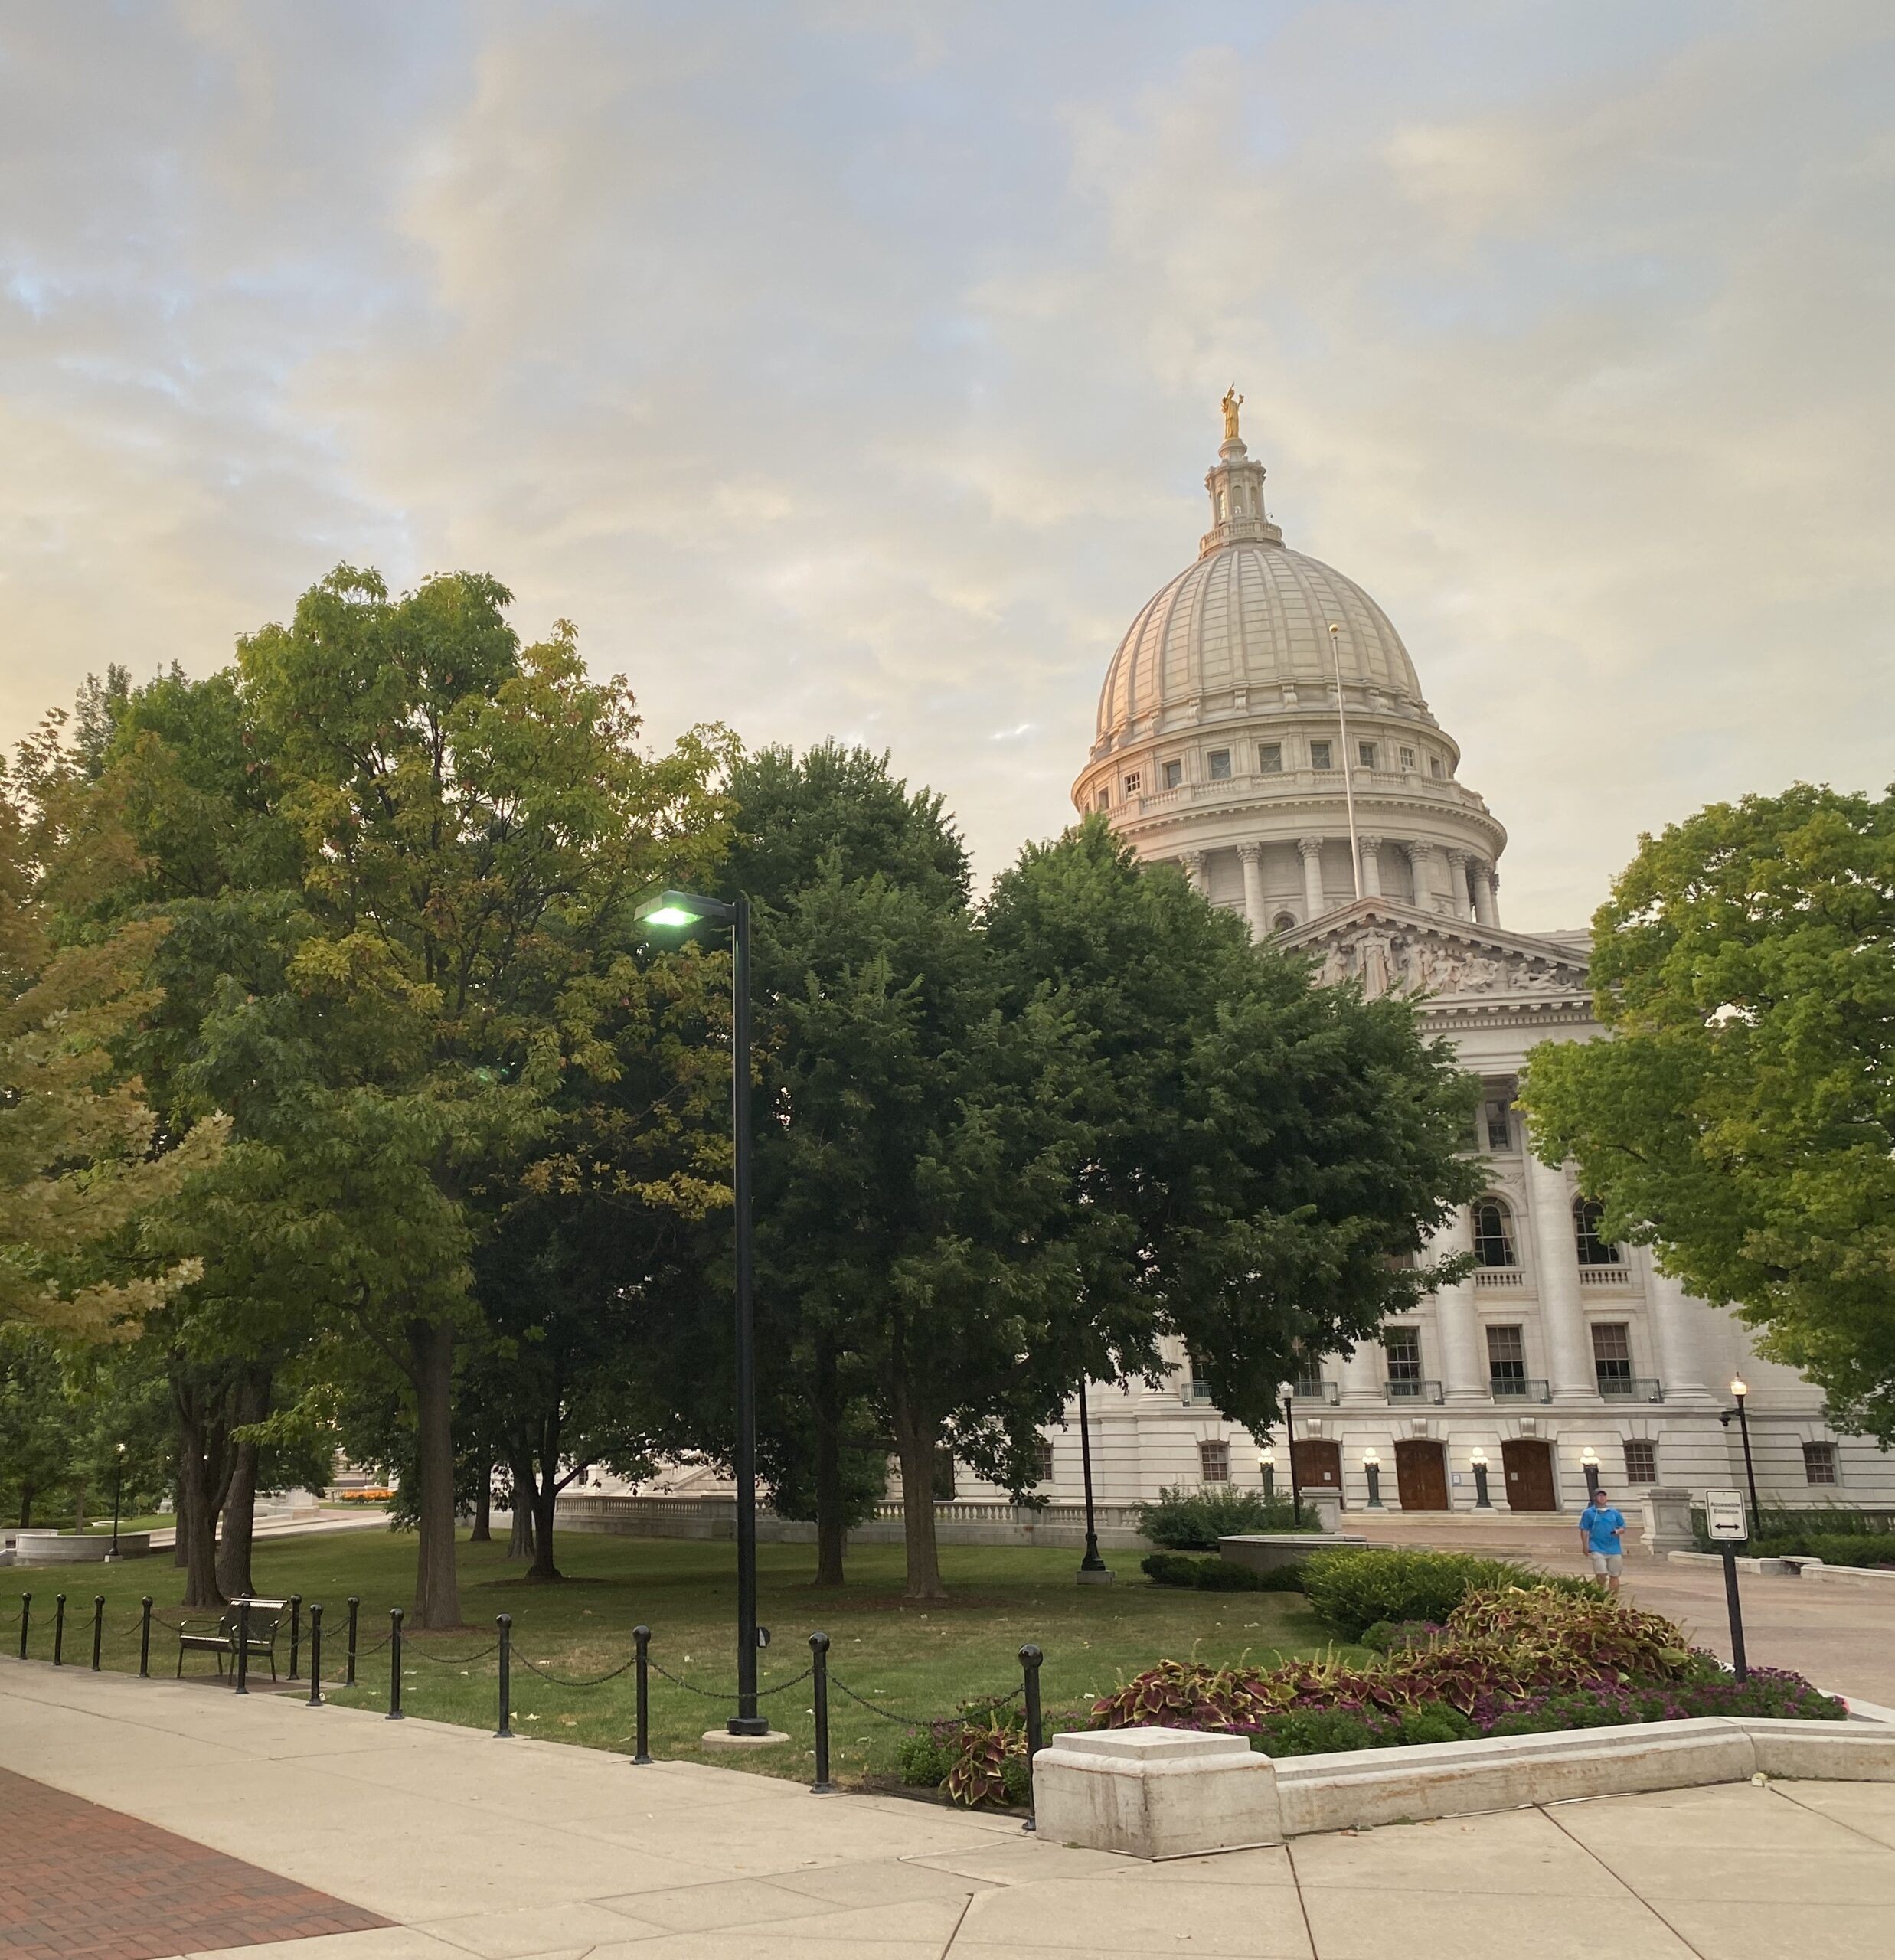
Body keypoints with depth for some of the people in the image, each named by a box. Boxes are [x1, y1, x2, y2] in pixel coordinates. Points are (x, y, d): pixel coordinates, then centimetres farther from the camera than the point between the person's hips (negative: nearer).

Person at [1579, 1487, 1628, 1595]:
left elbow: (1623, 1528, 12)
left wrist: (1618, 1531, -11)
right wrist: (1585, 1546, -3)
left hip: (1614, 1549, 3)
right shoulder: (1588, 1513, 4)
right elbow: (1584, 1530, 4)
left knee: (1614, 1576, 7)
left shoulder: (1615, 1512, 10)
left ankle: (1613, 1598, 16)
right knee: (1601, 1575, -13)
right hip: (1597, 1549, -3)